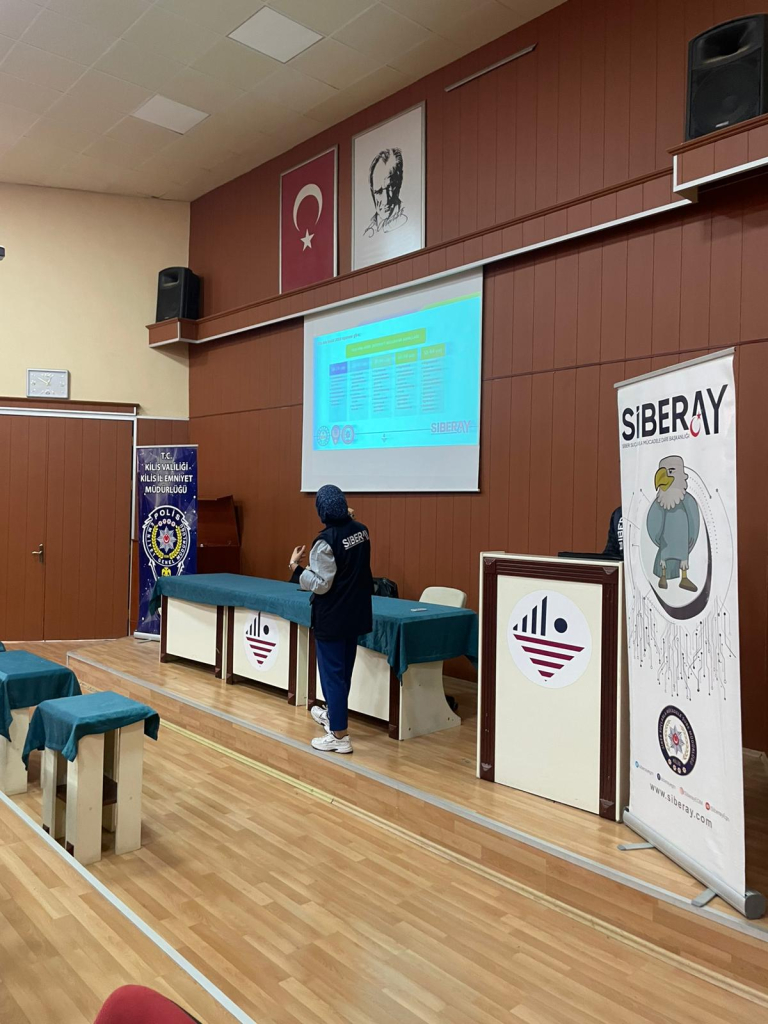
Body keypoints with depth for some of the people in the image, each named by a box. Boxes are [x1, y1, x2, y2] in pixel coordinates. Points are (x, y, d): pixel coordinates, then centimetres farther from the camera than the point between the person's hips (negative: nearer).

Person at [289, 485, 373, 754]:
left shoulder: (326, 541, -21)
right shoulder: (361, 530, -1)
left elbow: (319, 585, -20)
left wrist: (296, 566, -9)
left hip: (332, 617, -7)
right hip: (356, 613, 7)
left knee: (332, 672, 2)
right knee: (344, 669, 22)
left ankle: (339, 736, 8)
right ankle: (333, 714, 41)